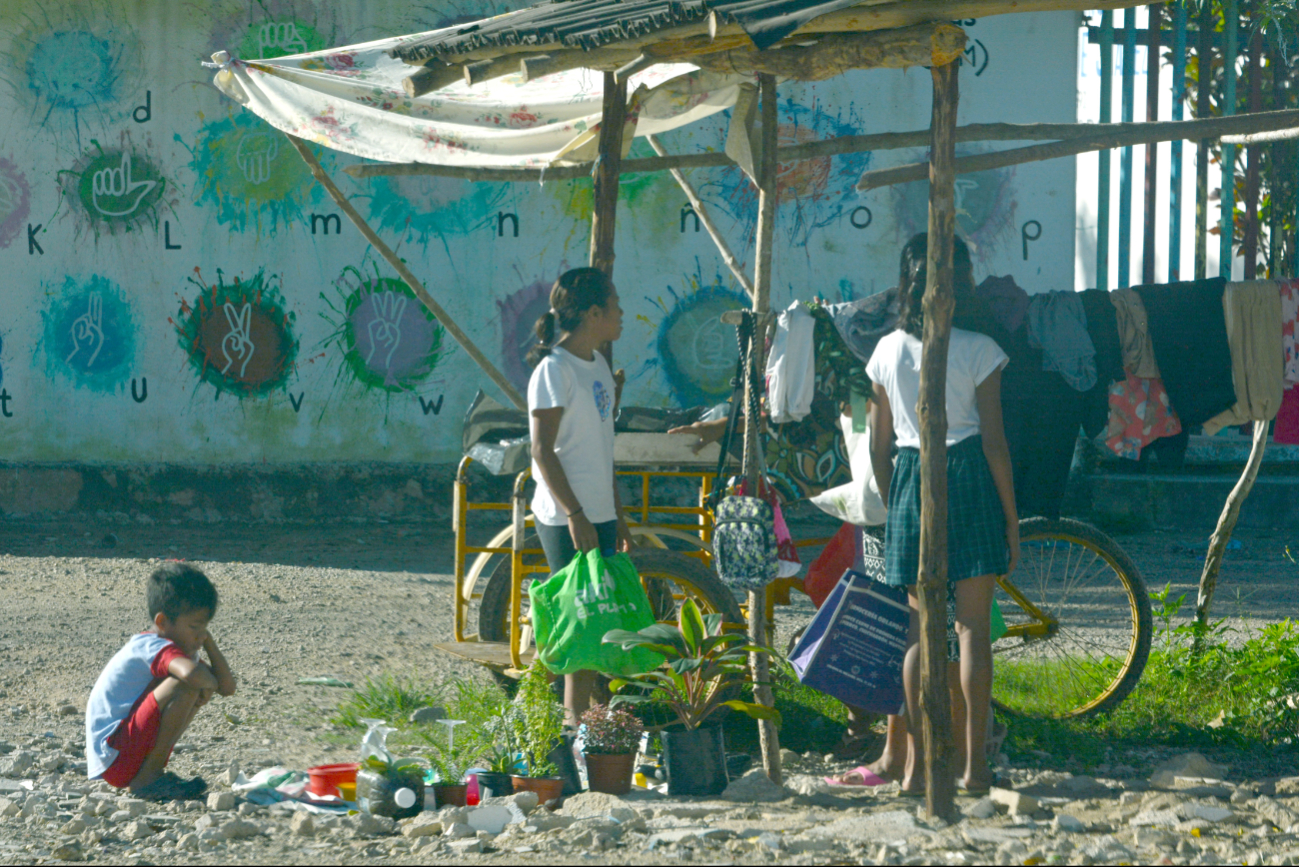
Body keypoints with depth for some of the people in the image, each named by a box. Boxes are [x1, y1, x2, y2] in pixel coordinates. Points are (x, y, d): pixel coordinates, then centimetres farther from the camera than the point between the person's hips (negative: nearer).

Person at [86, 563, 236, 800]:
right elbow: (192, 673, -39)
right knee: (186, 685, -23)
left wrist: (209, 642, 5)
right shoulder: (155, 647, -17)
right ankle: (147, 779, -15)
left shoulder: (180, 651, 14)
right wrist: (208, 682, -17)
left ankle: (151, 771, 9)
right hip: (114, 758, -10)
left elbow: (227, 688, 12)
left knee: (201, 689, 15)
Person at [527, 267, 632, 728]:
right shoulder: (554, 370, -12)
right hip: (565, 518, -9)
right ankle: (574, 717, -3)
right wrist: (575, 515, -21)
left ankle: (585, 713, 12)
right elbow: (542, 451, -16)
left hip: (597, 515, 9)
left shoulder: (598, 364, 14)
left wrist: (617, 515, 20)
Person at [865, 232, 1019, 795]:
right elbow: (994, 442, -5)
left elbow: (878, 446, 8)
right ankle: (974, 765, 1)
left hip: (910, 480, 3)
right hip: (970, 480, -3)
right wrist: (1012, 518, 2)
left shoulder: (889, 351, 3)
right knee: (972, 626, 1)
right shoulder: (978, 351, -6)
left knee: (919, 627, 7)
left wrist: (893, 506, 20)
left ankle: (915, 765, 4)